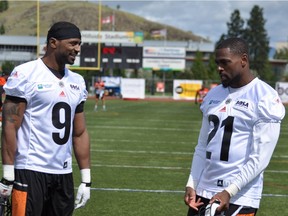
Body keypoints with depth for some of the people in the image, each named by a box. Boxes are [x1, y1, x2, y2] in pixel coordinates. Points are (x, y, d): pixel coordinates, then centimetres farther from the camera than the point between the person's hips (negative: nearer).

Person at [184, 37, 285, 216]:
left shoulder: (265, 99, -9)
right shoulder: (214, 95, 13)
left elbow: (260, 158, -14)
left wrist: (229, 192, -19)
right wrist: (192, 184, 7)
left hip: (240, 198, -7)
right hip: (204, 193, 7)